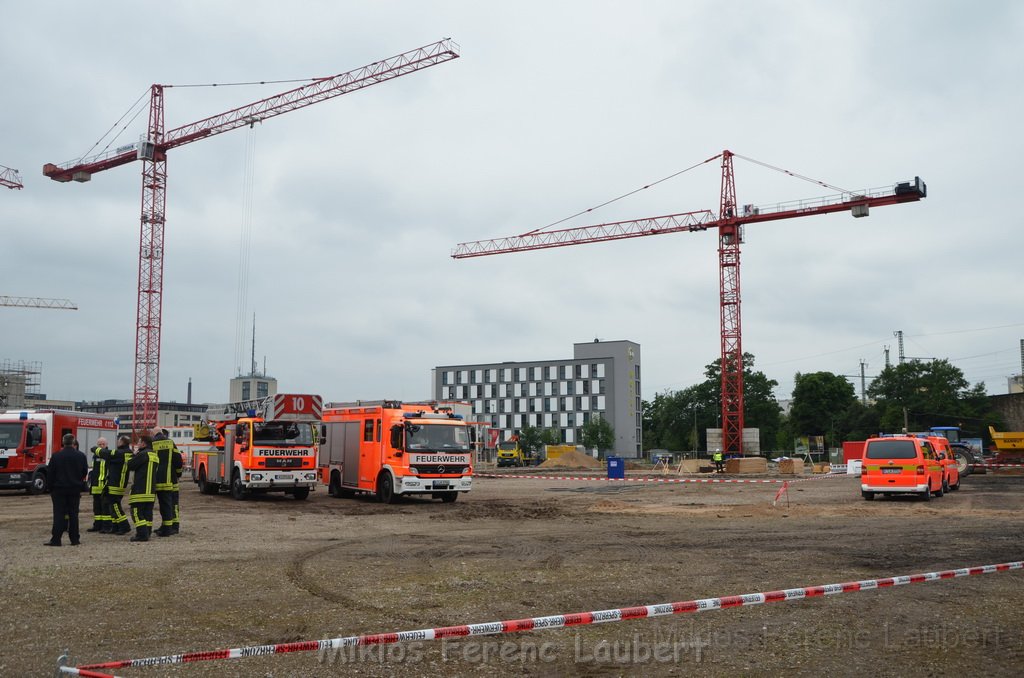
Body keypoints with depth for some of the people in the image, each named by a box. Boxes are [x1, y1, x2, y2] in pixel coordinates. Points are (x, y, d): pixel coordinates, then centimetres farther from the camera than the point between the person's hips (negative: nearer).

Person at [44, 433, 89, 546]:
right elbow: (85, 472, 7)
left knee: (59, 514, 0)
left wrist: (50, 489, 5)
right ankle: (74, 539, 6)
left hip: (59, 489, -1)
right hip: (75, 489, 1)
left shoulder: (56, 456, -6)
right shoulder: (81, 456, -1)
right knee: (73, 514, 6)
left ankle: (56, 539, -2)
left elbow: (50, 474, -3)